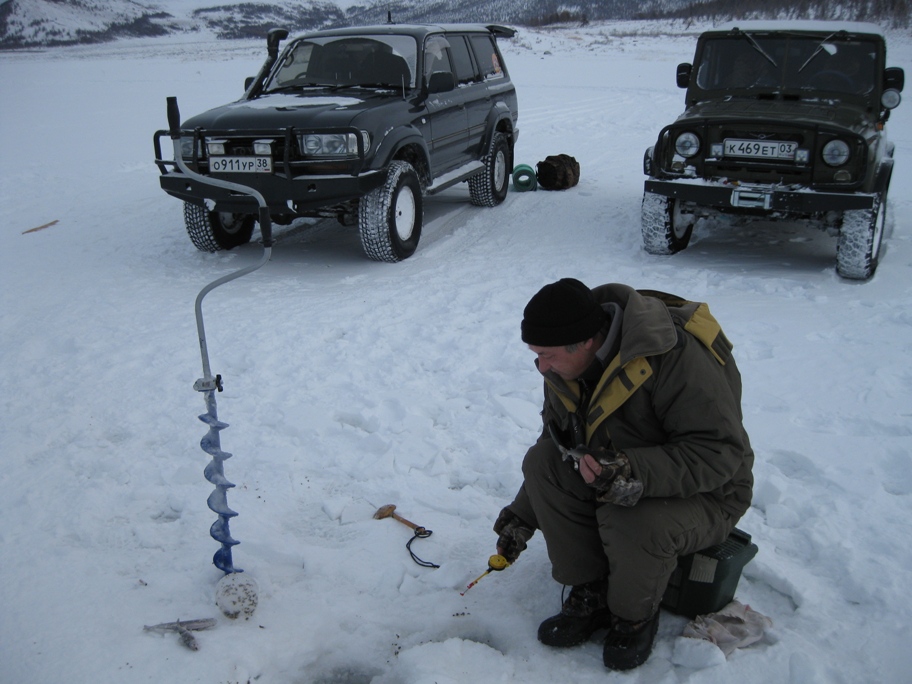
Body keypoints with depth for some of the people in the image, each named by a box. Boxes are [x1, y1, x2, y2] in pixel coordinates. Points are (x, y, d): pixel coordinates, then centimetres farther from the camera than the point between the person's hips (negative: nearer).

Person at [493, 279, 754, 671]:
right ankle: (590, 597, -2)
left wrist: (636, 472, -46)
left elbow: (720, 451, -33)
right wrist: (522, 517, 7)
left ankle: (635, 615, -1)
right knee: (540, 461, -15)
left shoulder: (677, 355, -32)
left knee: (633, 522, -36)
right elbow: (556, 444, 7)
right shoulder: (565, 366, -7)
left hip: (703, 495, -7)